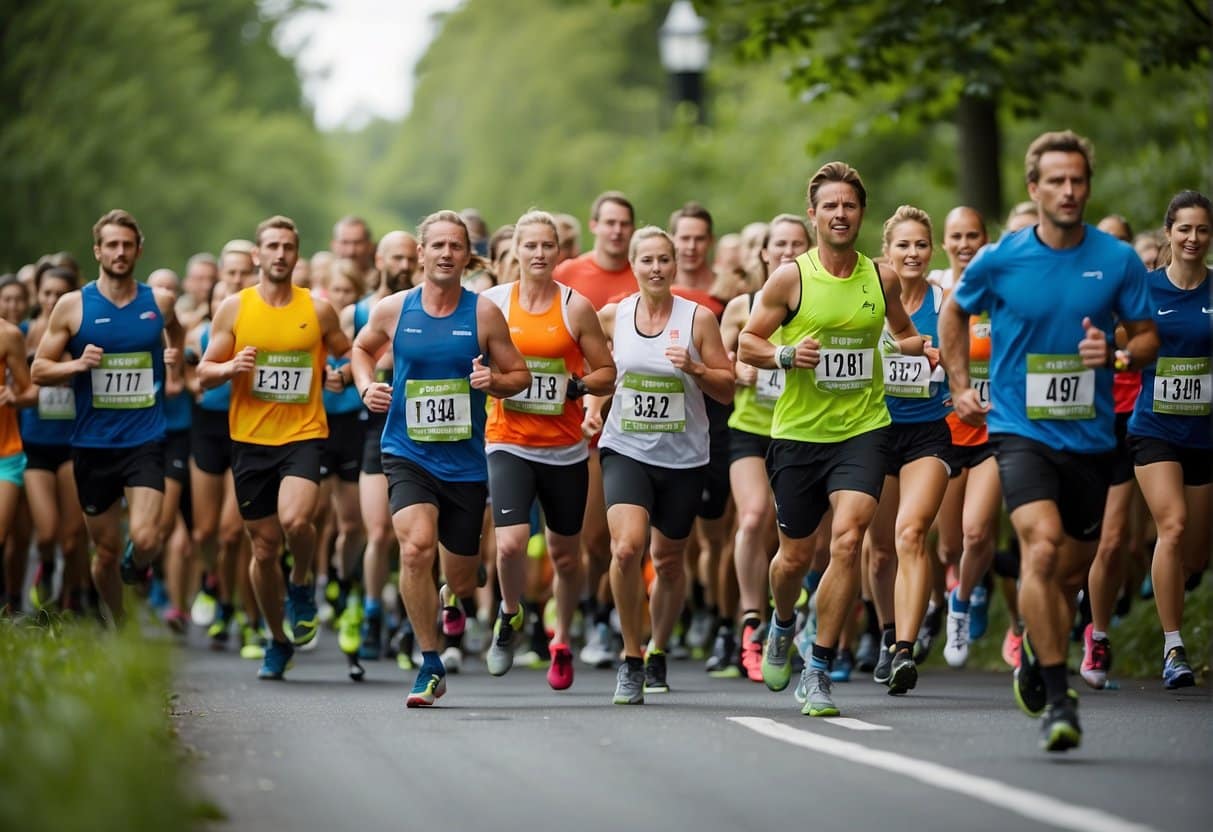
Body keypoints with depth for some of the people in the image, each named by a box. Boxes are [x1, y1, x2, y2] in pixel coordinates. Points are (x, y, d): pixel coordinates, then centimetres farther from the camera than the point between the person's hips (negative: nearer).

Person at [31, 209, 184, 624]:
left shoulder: (159, 301, 4)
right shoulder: (72, 306, -2)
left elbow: (177, 334, 29)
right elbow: (39, 371, 2)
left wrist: (176, 354, 9)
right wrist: (79, 364, -15)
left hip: (145, 439, 0)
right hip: (93, 444, 0)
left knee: (145, 539, -18)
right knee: (106, 550, 7)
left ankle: (137, 564, 18)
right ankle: (117, 625, 30)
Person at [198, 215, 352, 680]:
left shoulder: (317, 310, 3)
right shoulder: (234, 308, 4)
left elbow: (348, 354, 19)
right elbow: (203, 375, 5)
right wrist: (231, 367, -14)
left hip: (303, 435, -2)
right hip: (250, 439, 2)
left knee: (295, 520, -28)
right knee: (264, 547, 6)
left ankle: (302, 586, 4)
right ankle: (278, 642, 24)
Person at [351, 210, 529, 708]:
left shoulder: (484, 313, -2)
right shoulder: (392, 310, 0)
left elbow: (520, 375, 5)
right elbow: (362, 348, 20)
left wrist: (495, 381, -16)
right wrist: (366, 387, 2)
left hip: (465, 461, 1)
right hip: (408, 455, -1)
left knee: (461, 583, 8)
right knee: (416, 546, -26)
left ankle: (447, 604, 48)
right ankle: (430, 667, -15)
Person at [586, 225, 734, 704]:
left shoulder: (698, 318, -4)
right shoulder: (612, 316, 1)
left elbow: (727, 390, -1)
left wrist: (694, 368, -19)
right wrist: (594, 406, 4)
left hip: (683, 457, 0)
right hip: (625, 449, 0)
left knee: (668, 562, 11)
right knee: (626, 546, -22)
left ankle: (658, 652, 37)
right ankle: (631, 659, -8)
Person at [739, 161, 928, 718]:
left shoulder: (882, 279, 4)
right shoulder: (790, 278, -4)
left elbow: (904, 335, 22)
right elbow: (748, 342, 2)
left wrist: (930, 348, 1)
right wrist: (786, 354, -18)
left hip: (862, 428, 1)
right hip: (799, 432, -1)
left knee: (847, 539, -19)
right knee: (796, 554, 10)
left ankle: (818, 672, -10)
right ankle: (782, 625, 46)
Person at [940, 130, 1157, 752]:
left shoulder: (1118, 261, -1)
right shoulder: (999, 260, -4)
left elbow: (1147, 336, 8)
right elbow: (955, 314, 15)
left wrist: (1118, 355, -13)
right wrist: (959, 387, 9)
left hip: (1089, 437, 3)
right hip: (1019, 429, -3)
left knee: (1072, 571, 12)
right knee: (1042, 545, -24)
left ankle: (1036, 664, 41)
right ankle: (1058, 702, -23)